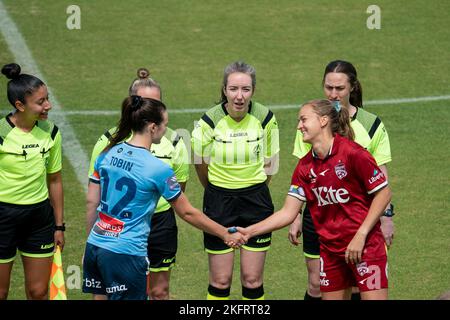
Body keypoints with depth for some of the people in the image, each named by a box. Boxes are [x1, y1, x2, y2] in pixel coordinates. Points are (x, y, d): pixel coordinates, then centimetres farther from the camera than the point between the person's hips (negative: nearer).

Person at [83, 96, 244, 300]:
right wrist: (226, 235, 7)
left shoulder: (107, 153, 4)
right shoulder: (158, 169, -12)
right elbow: (187, 213, -4)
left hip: (95, 245, 7)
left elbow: (91, 202, 11)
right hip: (126, 255, -6)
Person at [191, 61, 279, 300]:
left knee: (252, 280, 3)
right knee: (220, 281, 1)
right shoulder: (209, 121, -13)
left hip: (256, 201, 1)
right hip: (219, 201, -1)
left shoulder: (266, 118, -8)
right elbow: (201, 164, 4)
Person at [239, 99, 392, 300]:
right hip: (329, 248, 6)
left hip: (365, 245, -6)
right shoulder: (305, 166, 4)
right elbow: (288, 213, 5)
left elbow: (383, 193, -10)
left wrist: (361, 234, -15)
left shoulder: (352, 153, -13)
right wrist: (249, 231, -5)